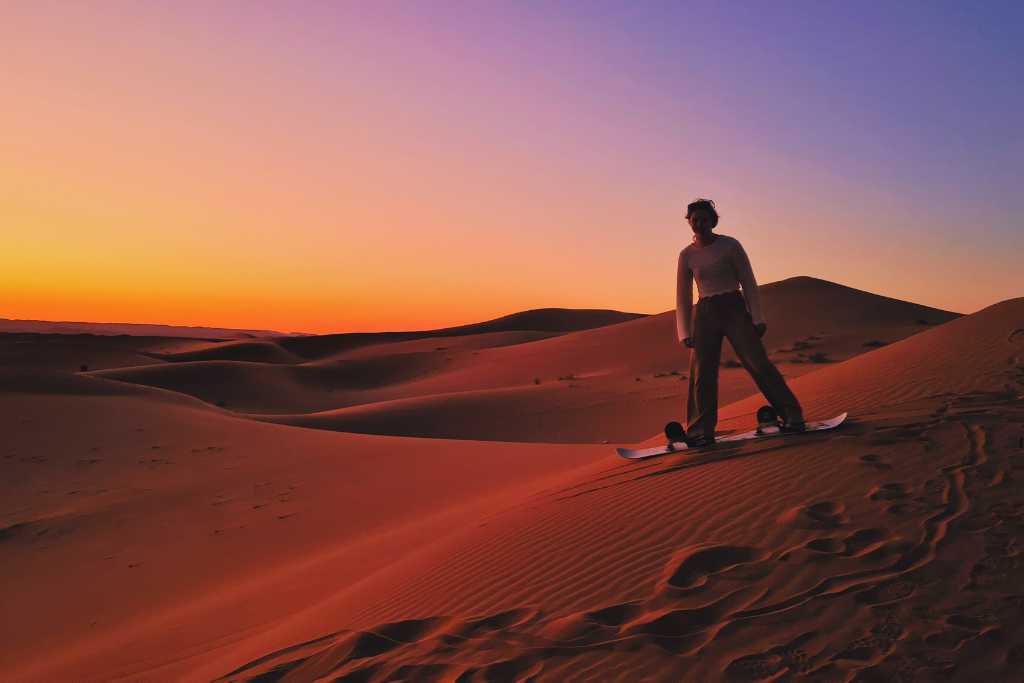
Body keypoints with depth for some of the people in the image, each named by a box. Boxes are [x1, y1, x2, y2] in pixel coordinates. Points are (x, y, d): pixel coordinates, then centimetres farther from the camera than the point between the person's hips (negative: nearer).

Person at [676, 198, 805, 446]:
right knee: (701, 373, -3)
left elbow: (749, 283, 0)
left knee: (758, 363, -10)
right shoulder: (686, 255, 6)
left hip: (734, 308, -2)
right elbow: (682, 296, 8)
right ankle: (701, 431, 4)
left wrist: (757, 318, -6)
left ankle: (792, 416, -4)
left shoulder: (730, 245, -1)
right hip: (704, 314, 3)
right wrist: (684, 332, 2)